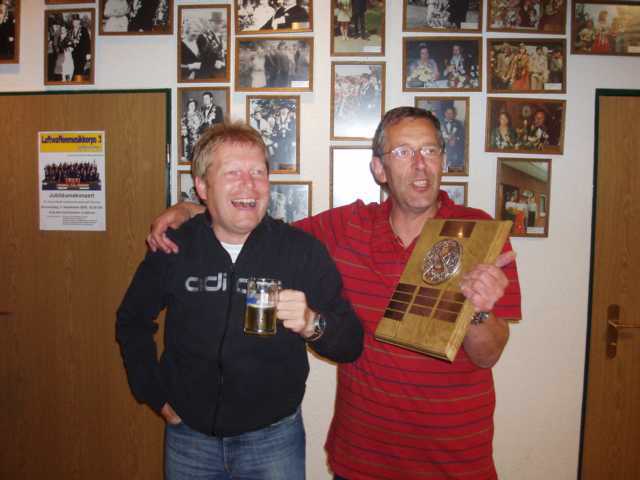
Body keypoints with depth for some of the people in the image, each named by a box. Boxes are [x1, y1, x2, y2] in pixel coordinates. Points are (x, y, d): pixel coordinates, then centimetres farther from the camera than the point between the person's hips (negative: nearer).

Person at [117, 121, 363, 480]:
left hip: (273, 437, -1)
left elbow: (352, 344, -12)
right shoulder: (173, 248, -8)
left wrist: (313, 325, -32)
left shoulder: (304, 250, -13)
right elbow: (132, 321, 9)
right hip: (189, 433, 2)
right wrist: (154, 393, 4)